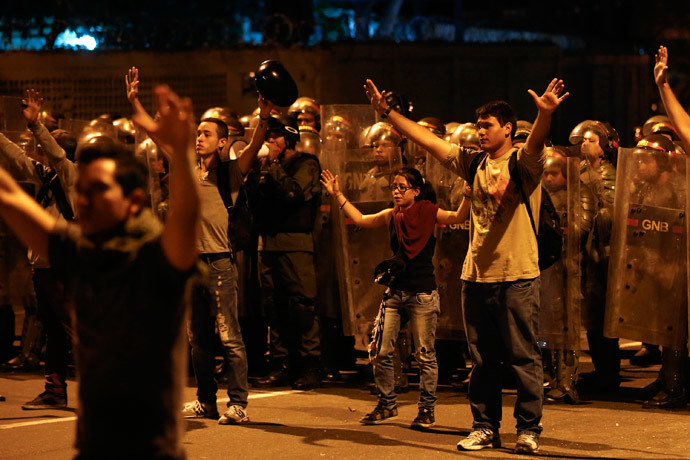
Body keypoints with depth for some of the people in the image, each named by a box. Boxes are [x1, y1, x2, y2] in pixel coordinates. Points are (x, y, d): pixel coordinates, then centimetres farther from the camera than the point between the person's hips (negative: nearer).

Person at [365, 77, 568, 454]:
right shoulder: (473, 163, 12)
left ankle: (528, 429, 8)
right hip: (476, 275, 6)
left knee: (523, 358, 0)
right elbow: (427, 140, 11)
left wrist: (545, 114, -47)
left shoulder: (522, 162, -4)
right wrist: (387, 113, 7)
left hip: (517, 277, -5)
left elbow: (536, 143, -26)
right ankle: (485, 428, 20)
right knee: (482, 359, 11)